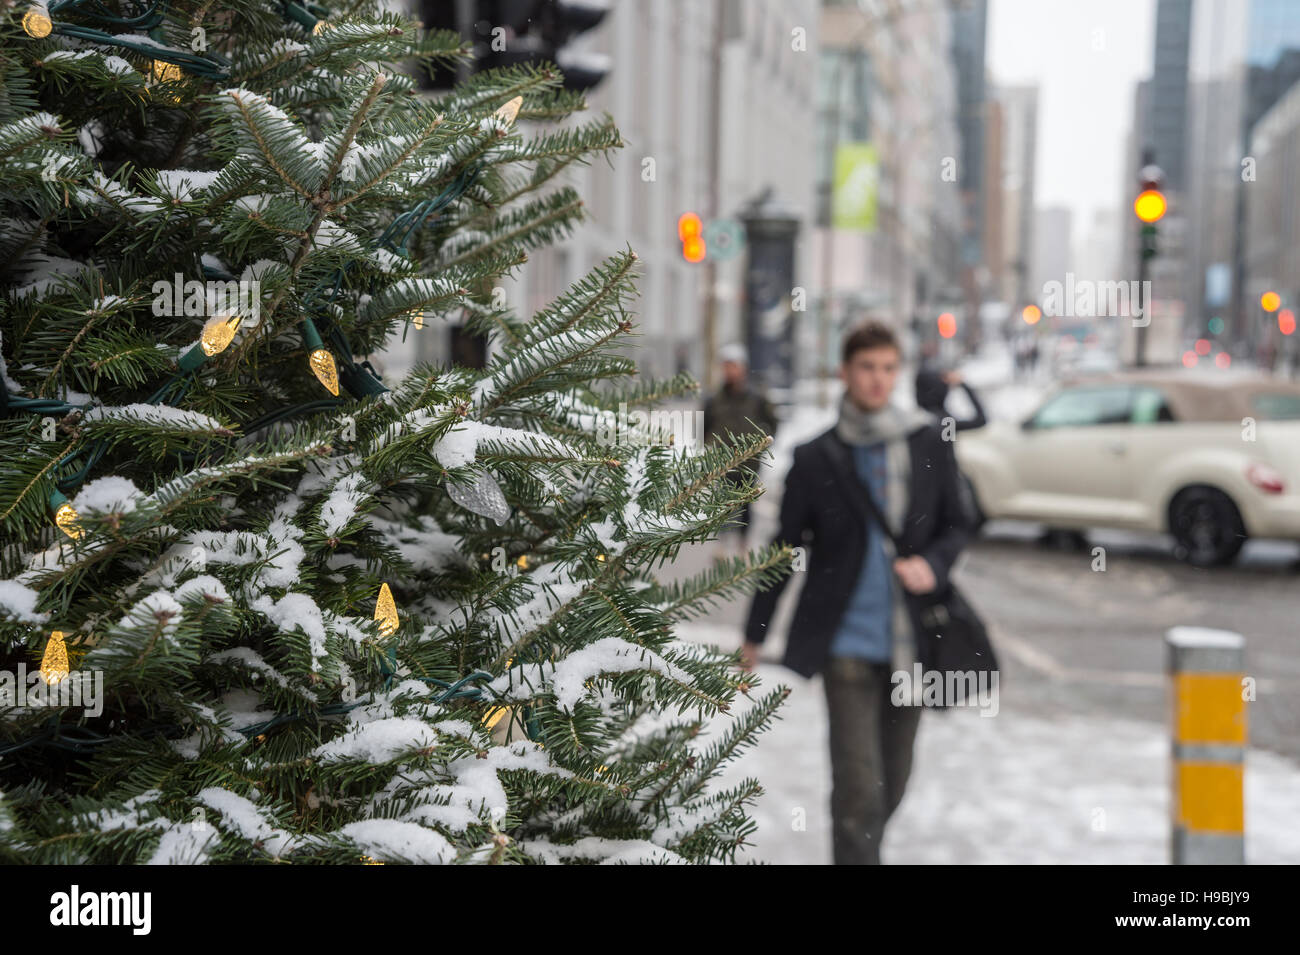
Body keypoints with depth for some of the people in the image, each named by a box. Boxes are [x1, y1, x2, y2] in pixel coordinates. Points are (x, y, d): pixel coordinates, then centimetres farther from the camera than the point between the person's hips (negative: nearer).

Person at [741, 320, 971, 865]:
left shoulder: (930, 443, 3)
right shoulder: (816, 459, -1)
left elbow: (956, 525, 12)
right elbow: (786, 548, 7)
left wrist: (933, 563, -10)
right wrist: (754, 633, 12)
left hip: (910, 641, 3)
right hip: (848, 642, -3)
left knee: (892, 784, 14)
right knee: (858, 789, -9)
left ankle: (862, 847, 39)